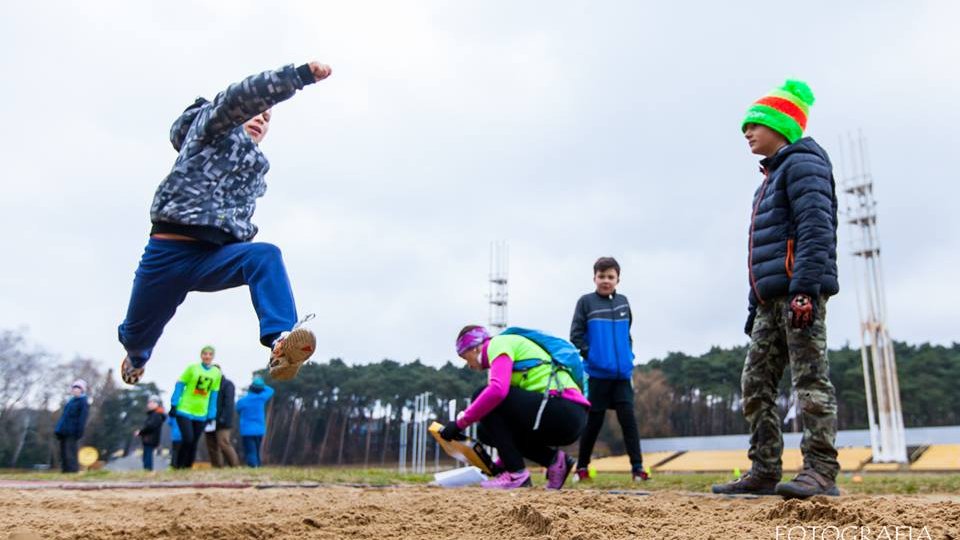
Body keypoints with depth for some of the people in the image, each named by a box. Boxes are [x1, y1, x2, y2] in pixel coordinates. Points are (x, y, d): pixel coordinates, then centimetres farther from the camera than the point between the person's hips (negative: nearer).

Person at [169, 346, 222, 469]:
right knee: (187, 439, -13)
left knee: (194, 443, 6)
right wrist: (174, 405, -8)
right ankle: (179, 467, 4)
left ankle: (188, 468, 17)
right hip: (185, 410, -3)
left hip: (201, 414, 3)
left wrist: (211, 415, 4)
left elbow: (214, 394, 7)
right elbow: (180, 385, -2)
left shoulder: (217, 373, 4)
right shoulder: (192, 368, -3)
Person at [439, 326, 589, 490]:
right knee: (487, 431, 14)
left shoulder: (498, 344, 0)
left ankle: (516, 474, -7)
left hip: (563, 414, -10)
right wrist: (500, 463, 31)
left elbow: (497, 390, -22)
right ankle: (554, 459, 8)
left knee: (487, 398, -9)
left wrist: (460, 423, -13)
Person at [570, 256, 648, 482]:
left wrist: (628, 356, 9)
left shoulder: (623, 302, 10)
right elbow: (575, 336, -5)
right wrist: (589, 355, -13)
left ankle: (637, 467, -1)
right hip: (597, 374, -3)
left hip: (622, 373, 3)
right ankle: (582, 467, 19)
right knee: (594, 421, 4)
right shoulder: (586, 302, -3)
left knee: (628, 417, -5)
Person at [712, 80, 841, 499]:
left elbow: (815, 228, -15)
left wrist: (804, 289, -25)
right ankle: (764, 471, 10)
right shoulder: (771, 178, 28)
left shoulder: (802, 162, -1)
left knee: (810, 379, -10)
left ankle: (821, 471, -7)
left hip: (799, 291, -10)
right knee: (756, 383, 6)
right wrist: (755, 306, 22)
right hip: (771, 298, 10)